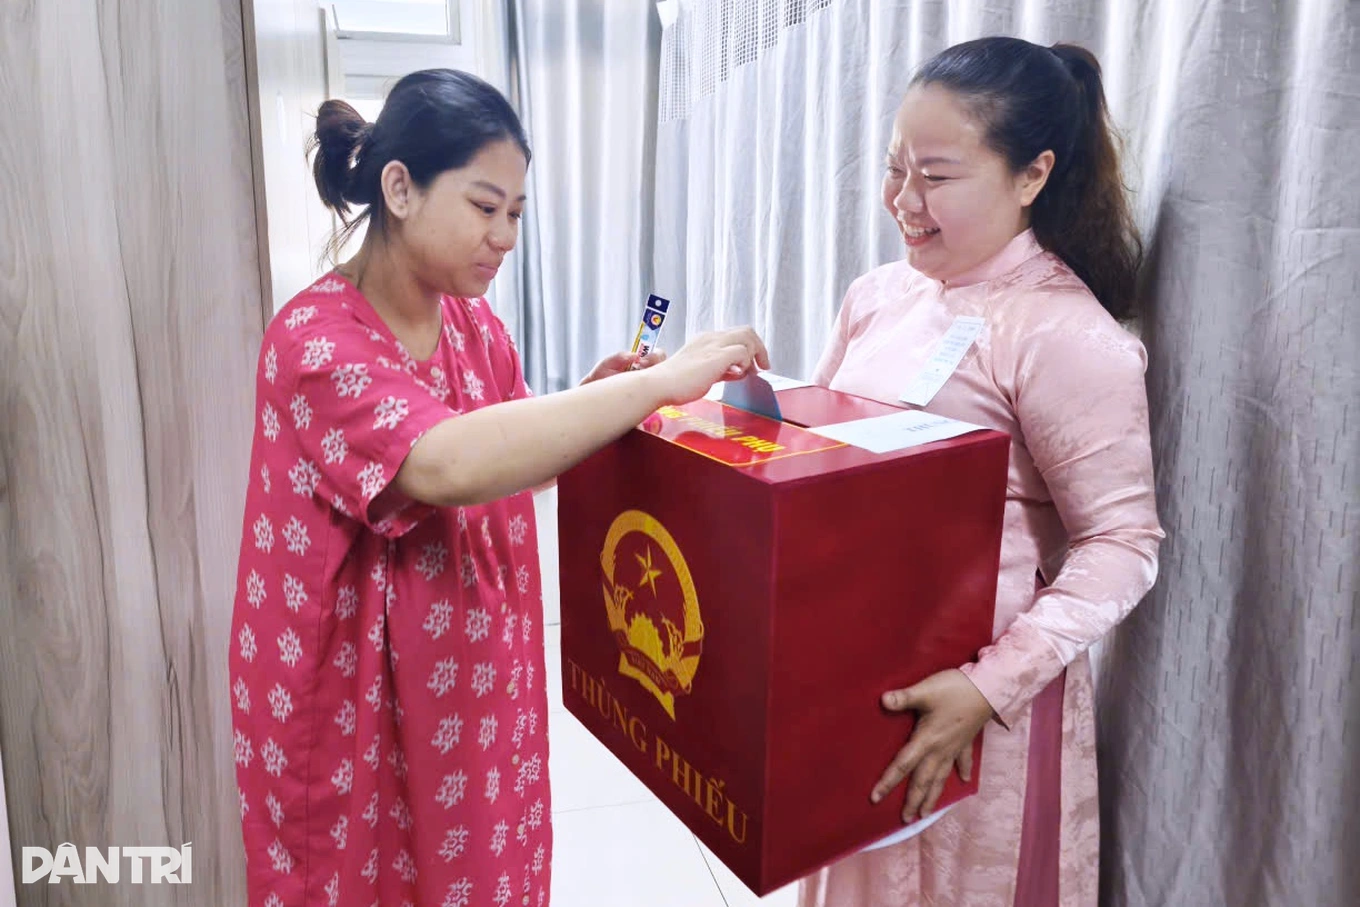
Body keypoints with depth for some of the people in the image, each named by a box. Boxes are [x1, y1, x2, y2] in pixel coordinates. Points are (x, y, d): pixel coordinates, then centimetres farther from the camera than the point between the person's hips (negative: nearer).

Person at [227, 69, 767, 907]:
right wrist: (663, 381, -36)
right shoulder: (314, 340, -22)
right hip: (356, 708, -6)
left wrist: (592, 402, -9)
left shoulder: (477, 324, 0)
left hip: (477, 687, 6)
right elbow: (451, 466, -40)